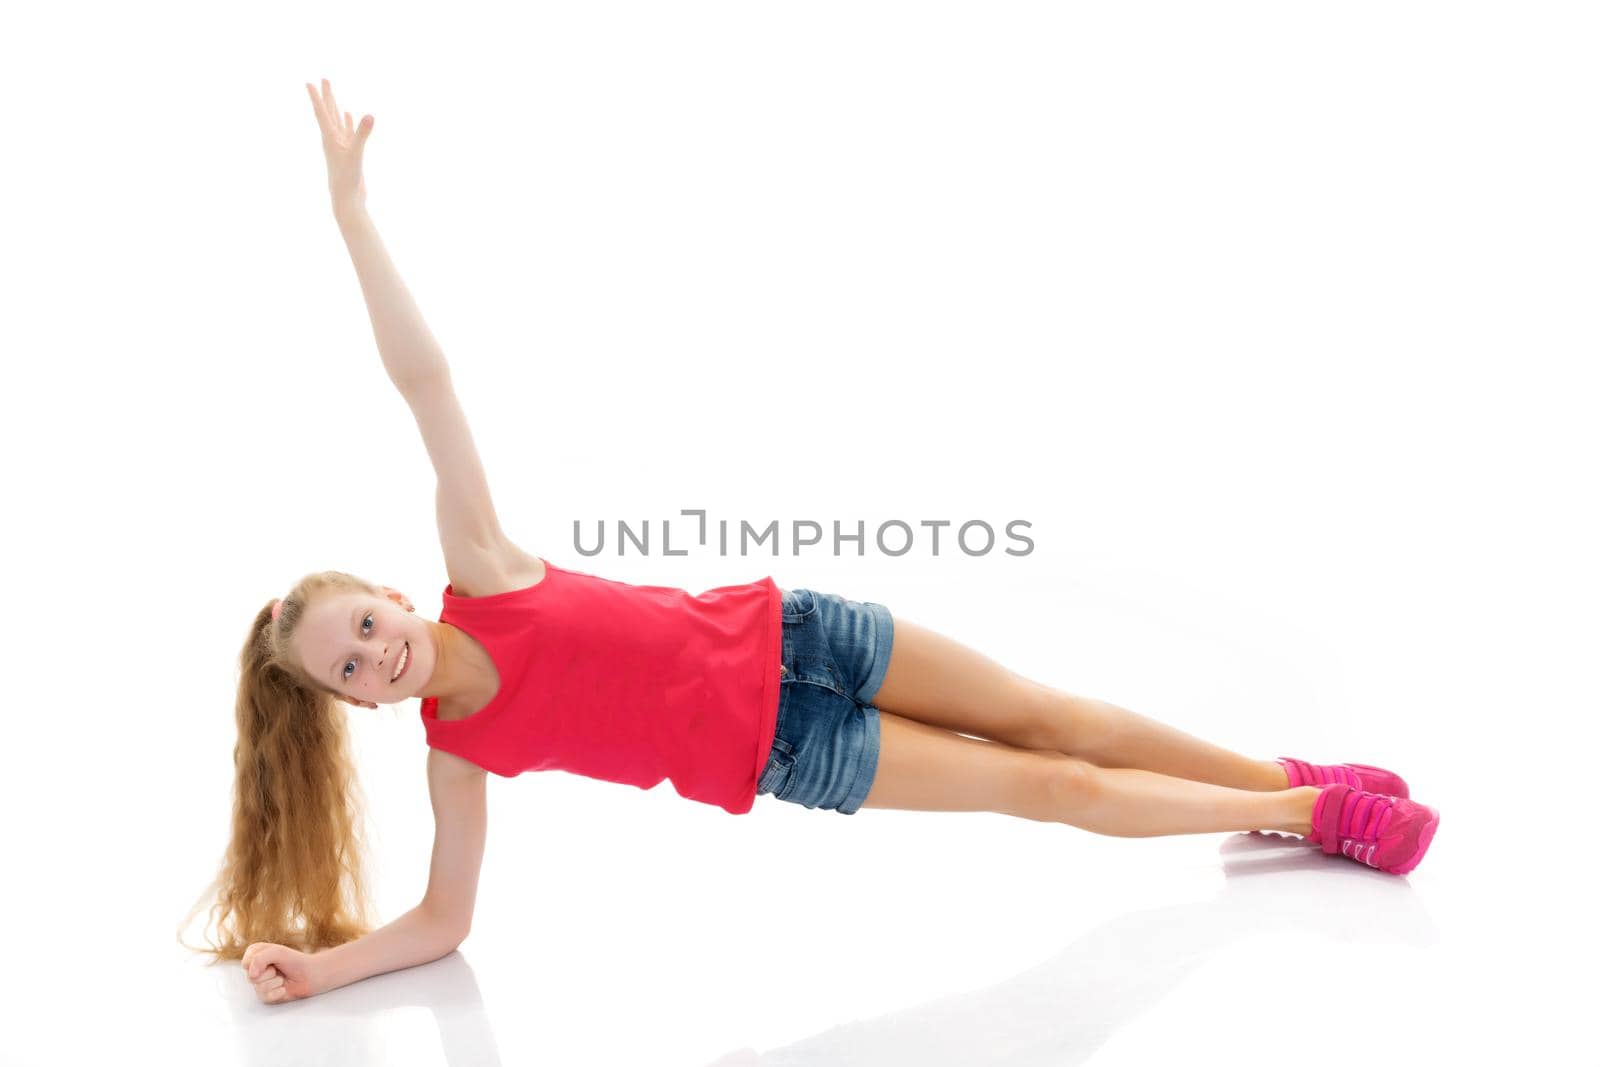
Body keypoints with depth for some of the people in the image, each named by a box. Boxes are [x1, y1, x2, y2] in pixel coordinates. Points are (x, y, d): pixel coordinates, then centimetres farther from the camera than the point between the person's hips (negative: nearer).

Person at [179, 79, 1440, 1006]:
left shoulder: (480, 575, -13)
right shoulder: (456, 753, -9)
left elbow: (425, 378, -19)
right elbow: (444, 922, -1)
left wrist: (352, 205, -22)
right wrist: (316, 961, -12)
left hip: (783, 635, 0)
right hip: (774, 753, 0)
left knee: (1051, 718, 7)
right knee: (1050, 788, 3)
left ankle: (1299, 785, 28)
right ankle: (1310, 812, 20)